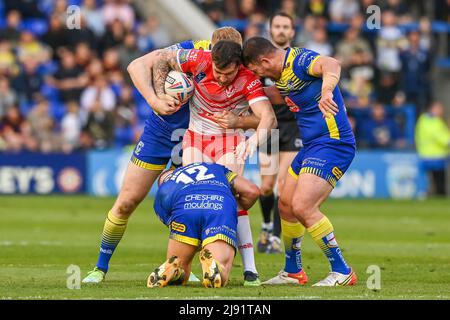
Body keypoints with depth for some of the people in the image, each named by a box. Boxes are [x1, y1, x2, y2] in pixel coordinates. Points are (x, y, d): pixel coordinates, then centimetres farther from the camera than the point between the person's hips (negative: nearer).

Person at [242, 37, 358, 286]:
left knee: (302, 207, -20)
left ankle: (342, 272, -11)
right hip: (311, 145, 10)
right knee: (286, 205, 15)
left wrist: (326, 90, -60)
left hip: (332, 144, -10)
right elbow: (276, 95, 35)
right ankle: (292, 272, 31)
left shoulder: (299, 60, -18)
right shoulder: (283, 73, 12)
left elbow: (331, 64, -40)